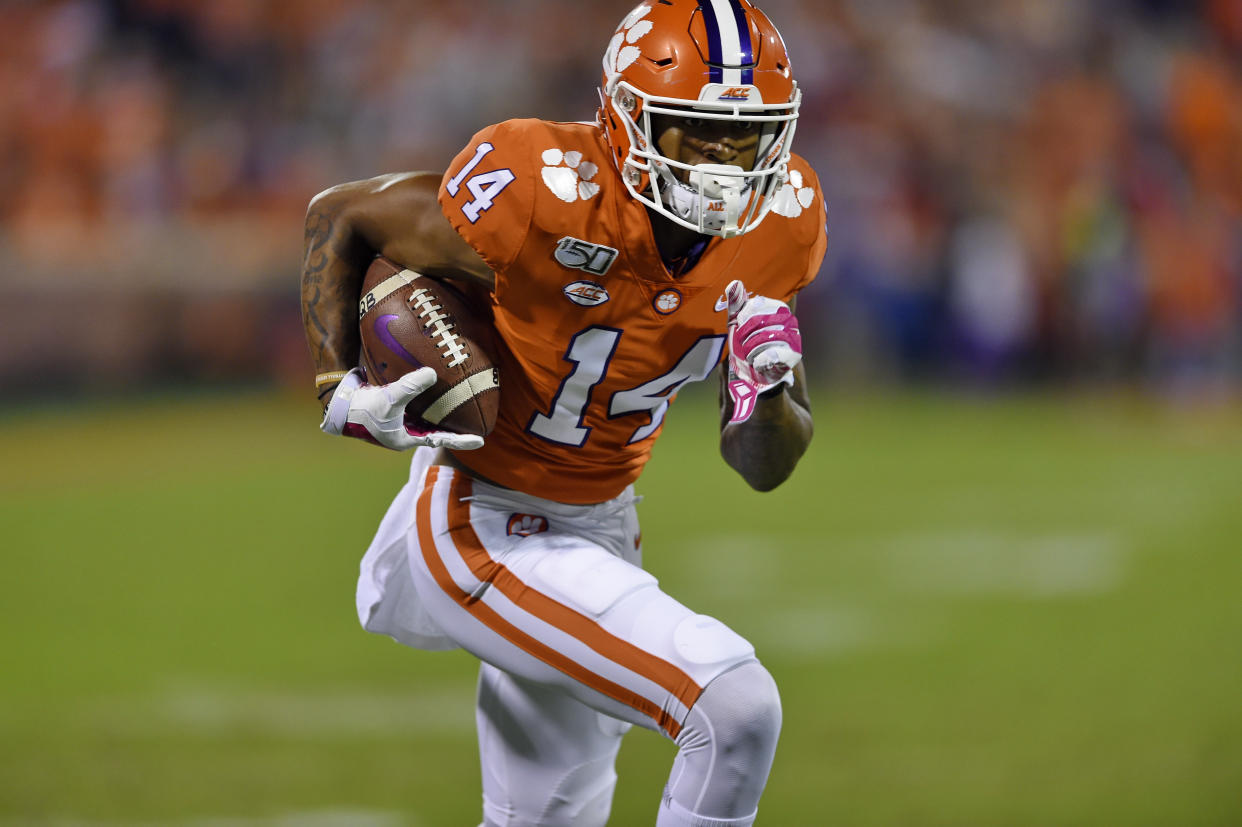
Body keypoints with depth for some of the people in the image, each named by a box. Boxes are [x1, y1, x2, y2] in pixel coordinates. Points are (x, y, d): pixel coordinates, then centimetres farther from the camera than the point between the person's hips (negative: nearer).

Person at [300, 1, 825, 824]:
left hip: (598, 528, 8)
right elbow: (339, 218, -9)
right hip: (482, 529, -8)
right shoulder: (544, 200, -27)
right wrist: (344, 389, -19)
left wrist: (769, 382, -21)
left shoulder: (779, 222, -8)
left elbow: (765, 465, 0)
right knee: (736, 710, -21)